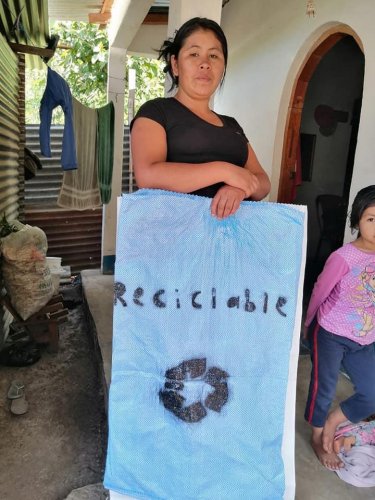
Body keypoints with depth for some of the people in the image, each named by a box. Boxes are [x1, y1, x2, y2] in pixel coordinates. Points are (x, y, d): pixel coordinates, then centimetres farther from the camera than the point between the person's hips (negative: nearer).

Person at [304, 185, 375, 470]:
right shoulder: (344, 257, -21)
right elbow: (319, 292, -10)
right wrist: (308, 324, 3)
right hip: (331, 335, -5)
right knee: (324, 388, 11)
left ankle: (332, 421, 38)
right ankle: (318, 438, 38)